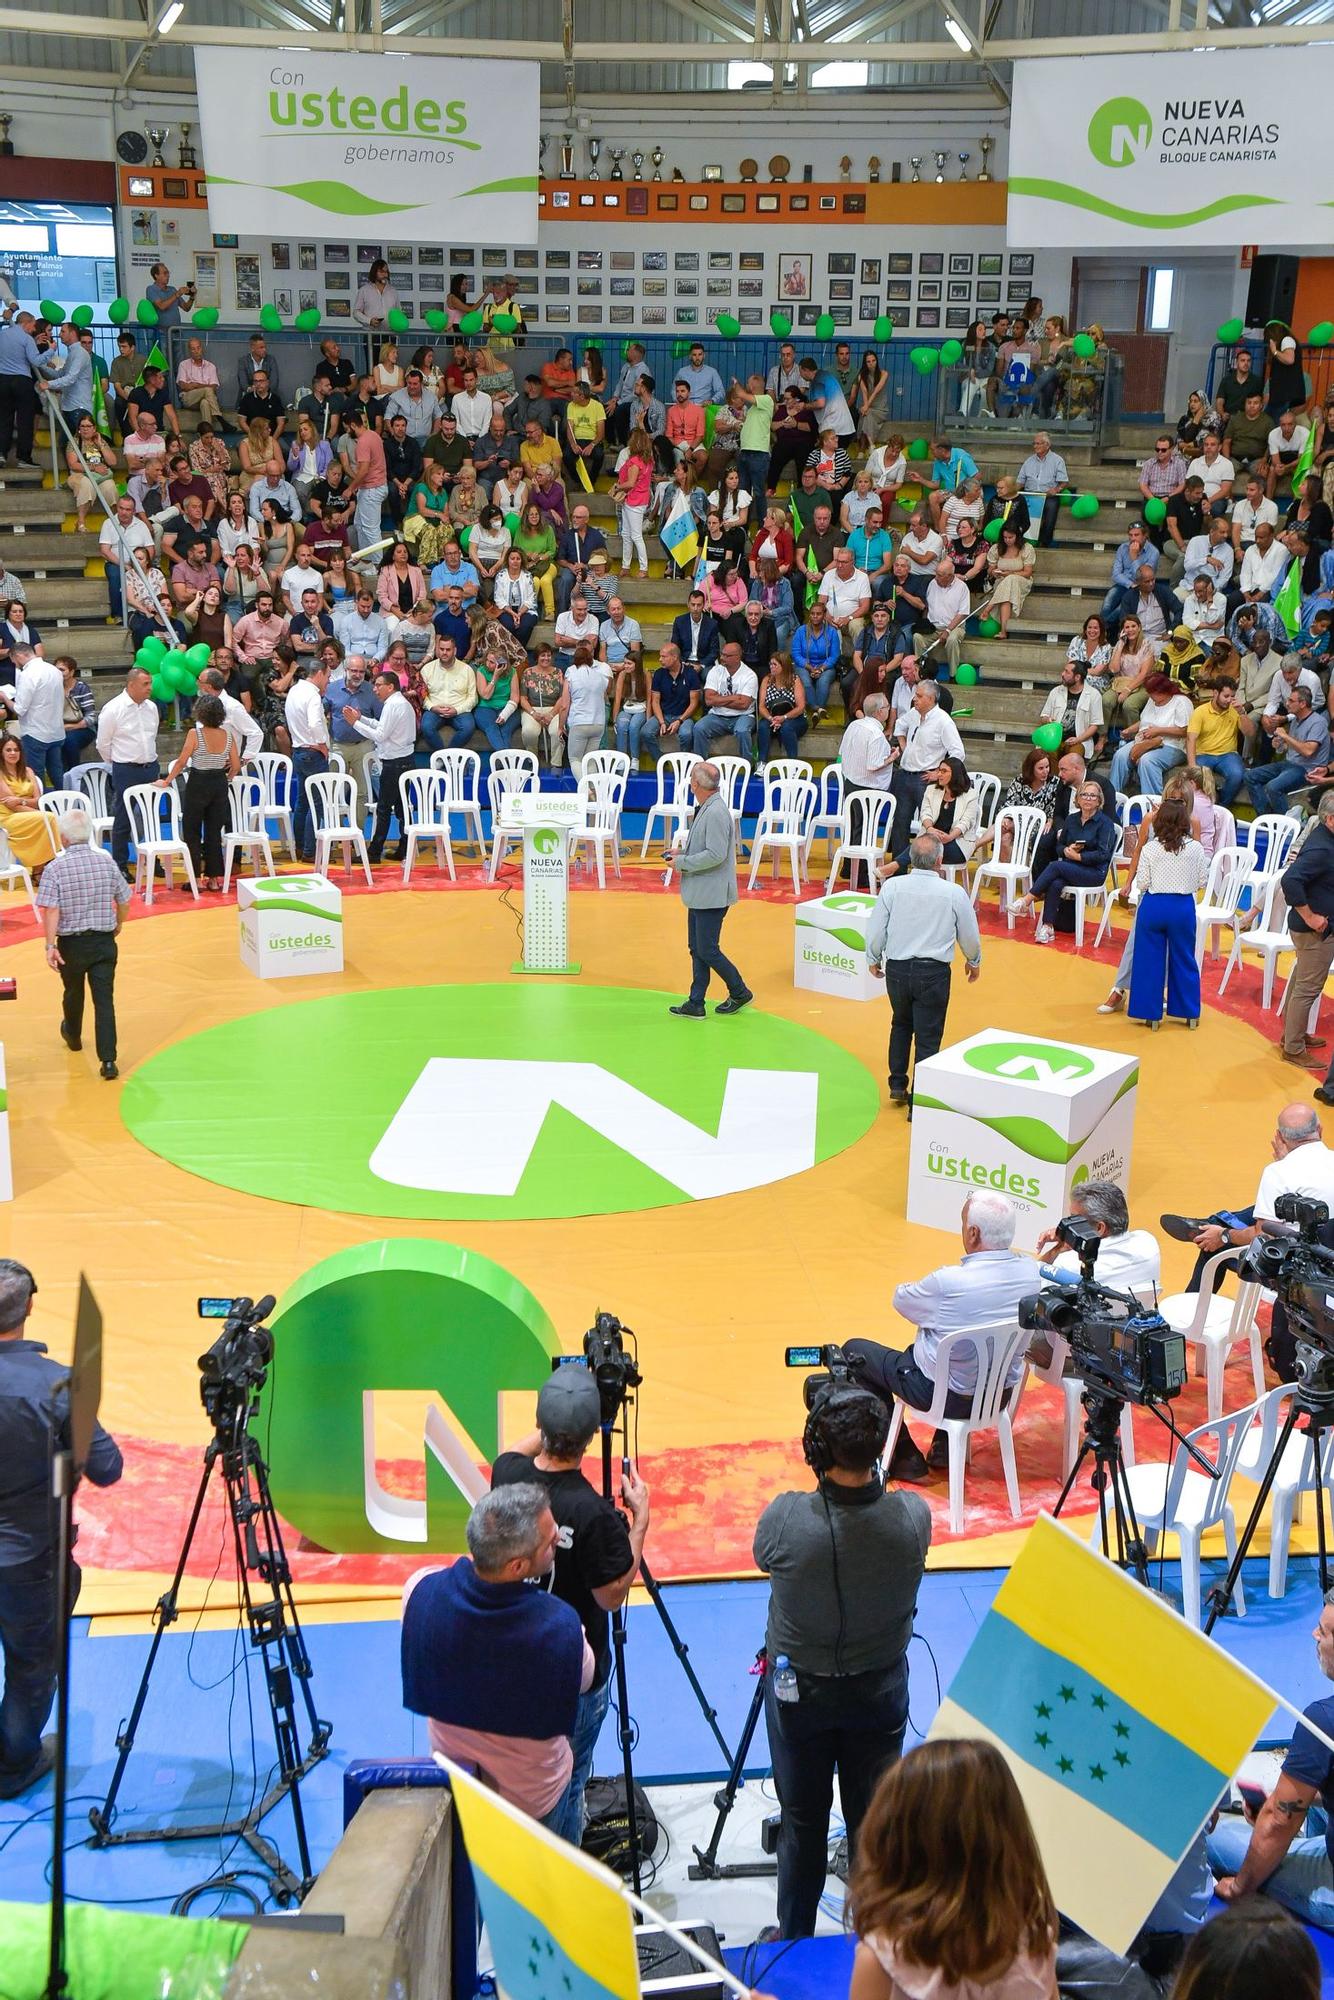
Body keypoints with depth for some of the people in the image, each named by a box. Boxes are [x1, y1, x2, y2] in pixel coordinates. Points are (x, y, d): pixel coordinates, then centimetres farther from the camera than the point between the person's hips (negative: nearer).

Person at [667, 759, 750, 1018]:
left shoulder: (716, 813, -21)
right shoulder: (705, 808, 9)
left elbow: (716, 855, -25)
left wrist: (682, 862, -17)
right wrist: (683, 851, 9)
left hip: (711, 896, -10)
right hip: (699, 894, 10)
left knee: (708, 951, -2)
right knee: (696, 949, 13)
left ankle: (739, 992, 15)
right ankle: (696, 1004, 19)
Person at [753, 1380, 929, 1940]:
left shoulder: (785, 1519, -29)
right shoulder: (913, 1517, -24)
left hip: (798, 1690, -1)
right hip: (881, 1689, 1)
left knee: (802, 1820, 17)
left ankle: (793, 1943, 35)